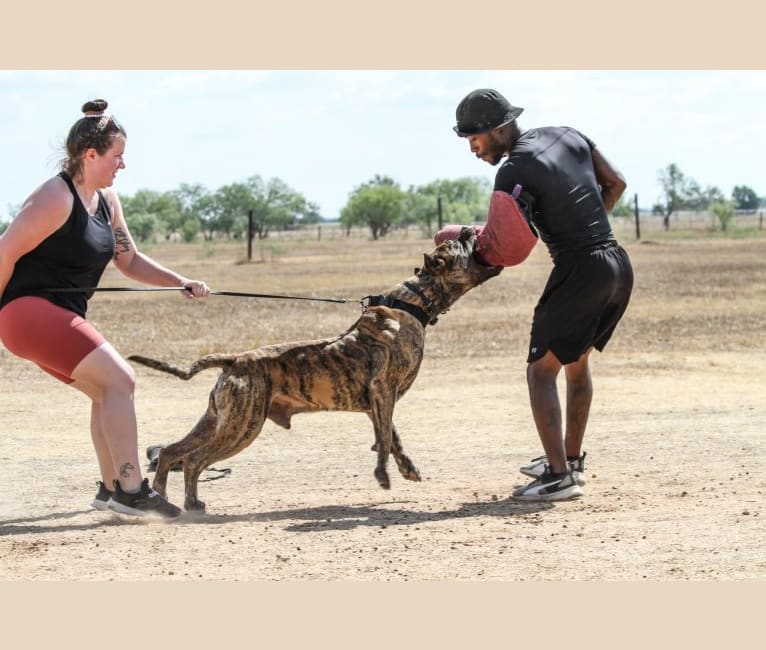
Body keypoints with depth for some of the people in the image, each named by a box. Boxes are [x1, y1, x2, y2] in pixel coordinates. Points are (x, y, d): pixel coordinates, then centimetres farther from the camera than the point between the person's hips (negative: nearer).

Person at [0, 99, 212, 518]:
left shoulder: (106, 200, 11)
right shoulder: (56, 198, -17)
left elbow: (129, 261, 18)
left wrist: (180, 283, 5)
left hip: (61, 318, 10)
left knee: (107, 391, 16)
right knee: (119, 379, -17)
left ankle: (110, 489, 25)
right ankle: (130, 490, -17)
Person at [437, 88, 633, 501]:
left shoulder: (513, 172, -13)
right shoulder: (568, 136, 11)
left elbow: (502, 250, -16)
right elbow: (615, 184, 17)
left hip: (579, 270, -9)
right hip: (619, 264, 9)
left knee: (541, 371, -2)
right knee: (577, 363, 24)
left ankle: (559, 476, -12)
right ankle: (571, 460, 33)